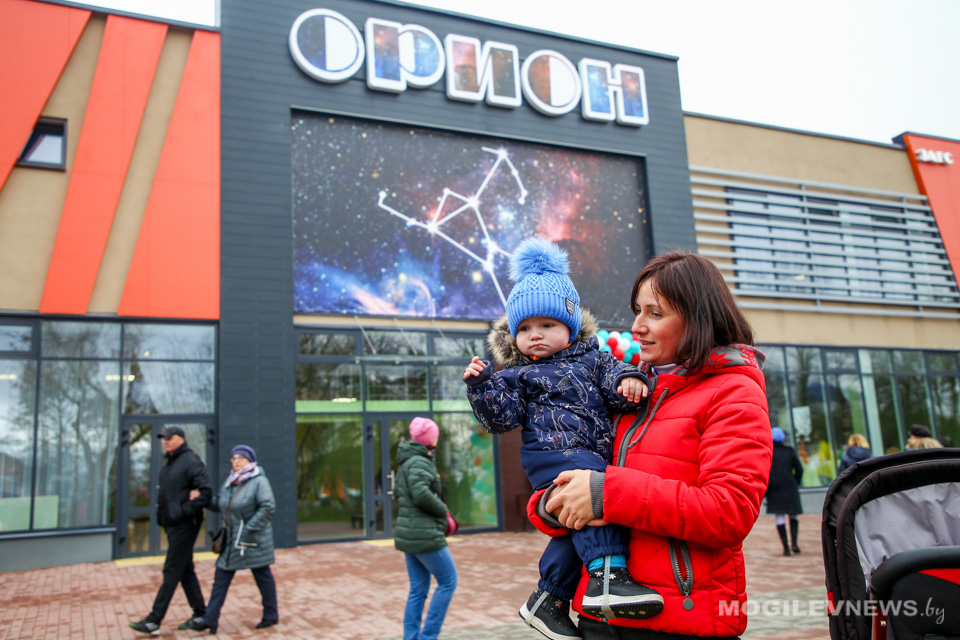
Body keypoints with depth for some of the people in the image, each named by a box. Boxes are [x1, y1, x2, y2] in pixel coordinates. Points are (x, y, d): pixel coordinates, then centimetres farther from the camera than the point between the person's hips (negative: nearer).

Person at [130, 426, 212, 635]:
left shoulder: (190, 461, -13)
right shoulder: (169, 464, 16)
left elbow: (206, 492, -22)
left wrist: (184, 511, -22)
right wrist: (163, 516, 11)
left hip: (184, 525, -10)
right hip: (173, 524, 10)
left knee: (172, 572, -5)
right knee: (185, 571, 13)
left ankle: (153, 621, -2)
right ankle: (200, 613, 21)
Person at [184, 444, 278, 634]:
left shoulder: (259, 481, -12)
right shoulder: (229, 481, 10)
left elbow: (268, 507, -20)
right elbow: (220, 504, 17)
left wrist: (251, 528, -21)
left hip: (253, 540, -7)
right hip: (232, 539, 7)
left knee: (262, 575, 5)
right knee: (221, 576, 6)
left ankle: (271, 615, 20)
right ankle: (210, 619, 11)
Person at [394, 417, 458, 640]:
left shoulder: (407, 463, 15)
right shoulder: (419, 462, -16)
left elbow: (398, 493, 25)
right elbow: (421, 494, -28)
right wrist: (442, 510, -12)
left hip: (409, 534, 10)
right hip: (425, 535, -10)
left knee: (418, 590, 13)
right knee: (448, 581, 1)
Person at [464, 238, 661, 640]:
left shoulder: (591, 359, 17)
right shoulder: (517, 376, 11)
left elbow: (613, 387, 6)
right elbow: (501, 418, 1)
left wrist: (628, 381, -17)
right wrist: (481, 385, -11)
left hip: (592, 456, 5)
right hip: (552, 452, -5)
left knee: (581, 524, 8)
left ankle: (548, 600, 22)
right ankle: (608, 576, -39)